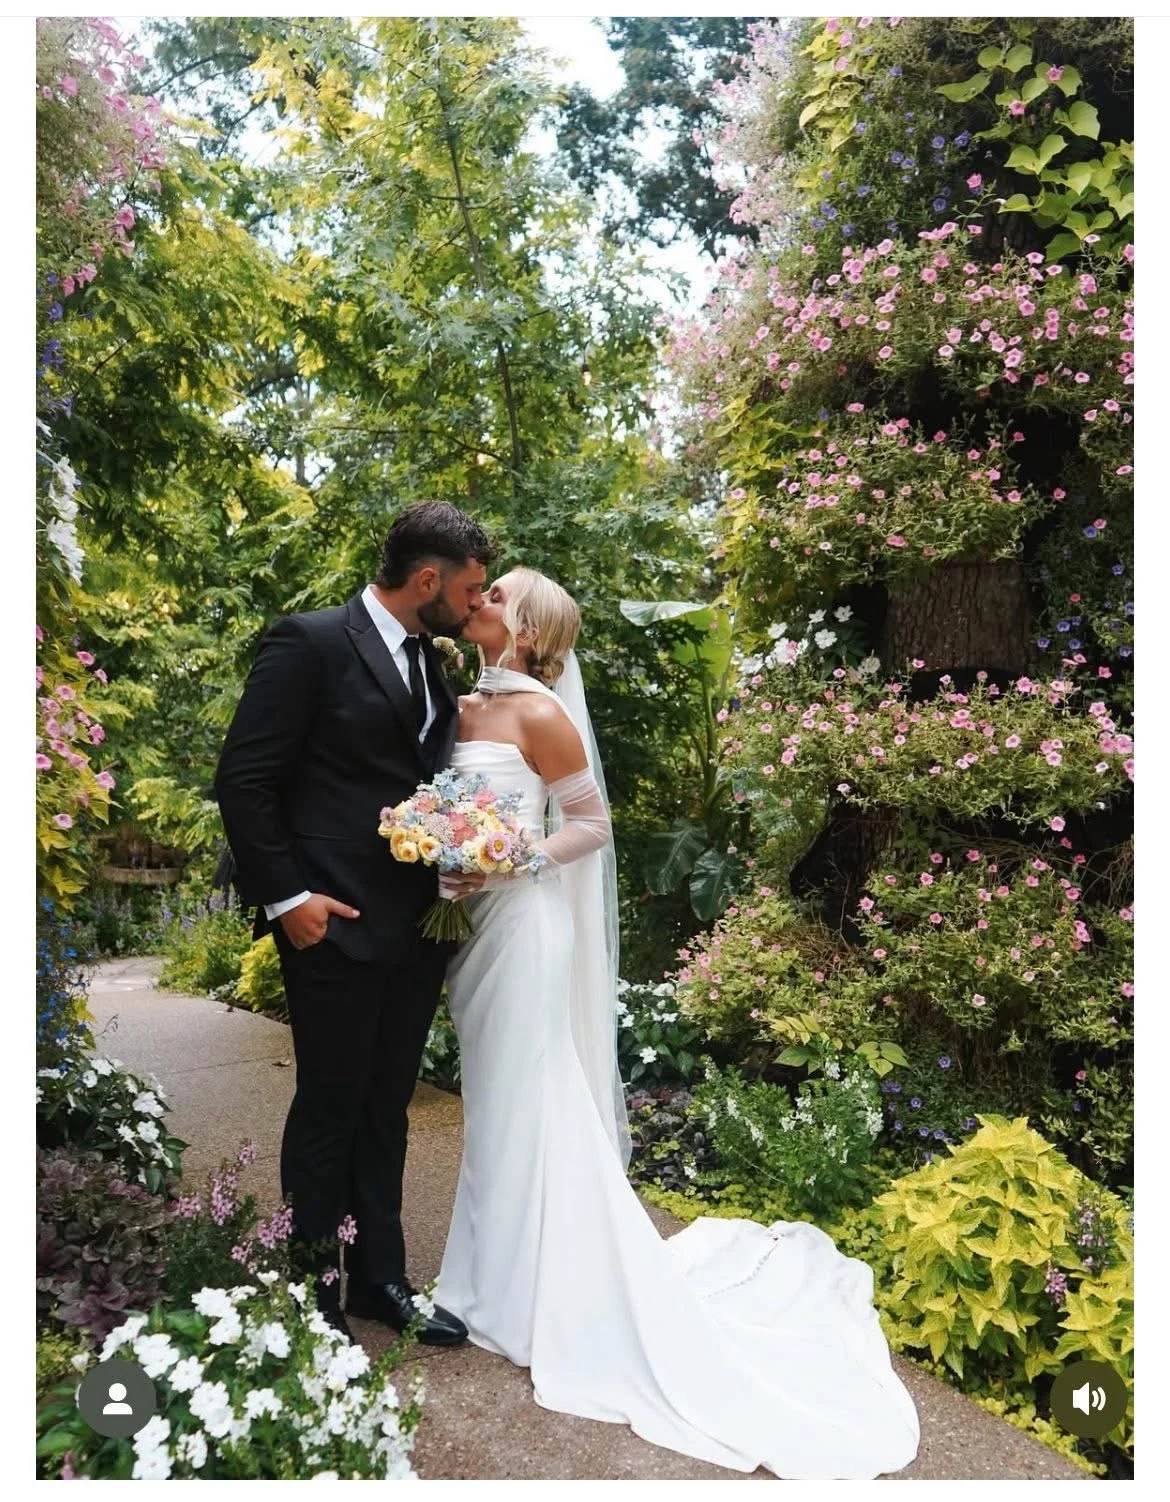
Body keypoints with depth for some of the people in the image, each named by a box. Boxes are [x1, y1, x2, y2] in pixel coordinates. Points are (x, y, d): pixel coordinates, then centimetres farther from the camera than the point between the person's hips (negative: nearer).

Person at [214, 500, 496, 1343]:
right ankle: (312, 1291, 24)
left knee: (386, 1109, 16)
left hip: (417, 925, 7)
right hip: (337, 925, -7)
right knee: (329, 1110, 6)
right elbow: (245, 781, -12)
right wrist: (285, 897, -14)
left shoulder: (432, 664, 12)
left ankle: (380, 1279, 31)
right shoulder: (310, 643, -11)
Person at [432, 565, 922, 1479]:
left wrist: (506, 870, -20)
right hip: (481, 923, 8)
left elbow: (593, 823, -13)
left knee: (534, 1110, 1)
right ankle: (506, 1279, 34)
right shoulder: (468, 709, 10)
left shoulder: (538, 711, -14)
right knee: (495, 1105, 17)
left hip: (525, 923, -8)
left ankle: (563, 1304, 17)